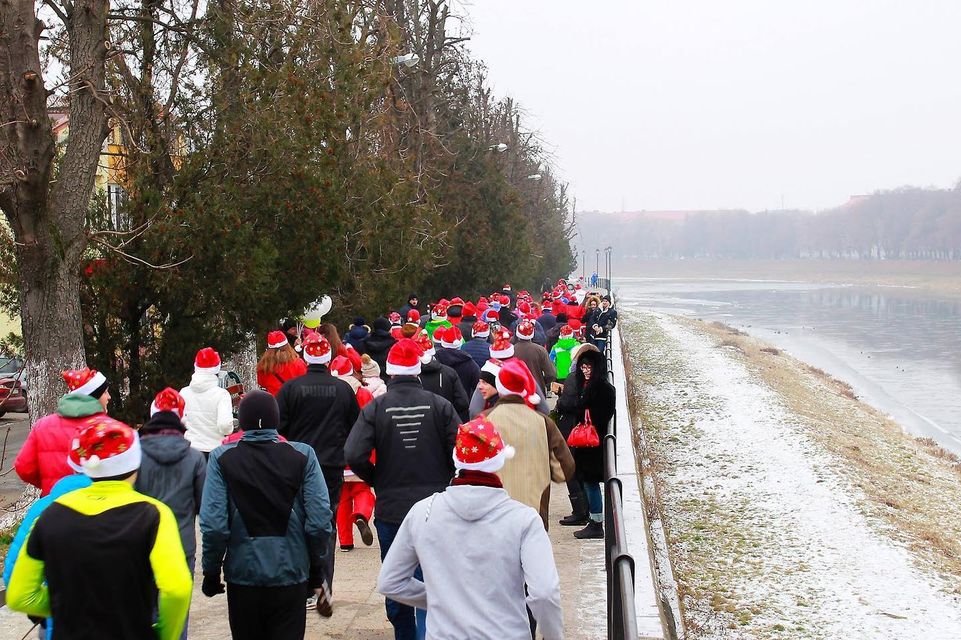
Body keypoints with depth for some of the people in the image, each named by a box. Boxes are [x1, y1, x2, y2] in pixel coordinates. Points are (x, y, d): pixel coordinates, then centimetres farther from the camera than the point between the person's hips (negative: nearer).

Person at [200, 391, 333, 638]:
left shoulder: (222, 458, -6)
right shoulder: (302, 455, -6)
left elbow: (213, 524, -12)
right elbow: (319, 521, -10)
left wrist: (211, 571, 1)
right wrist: (317, 567, 4)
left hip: (242, 574, 1)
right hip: (291, 574, 0)